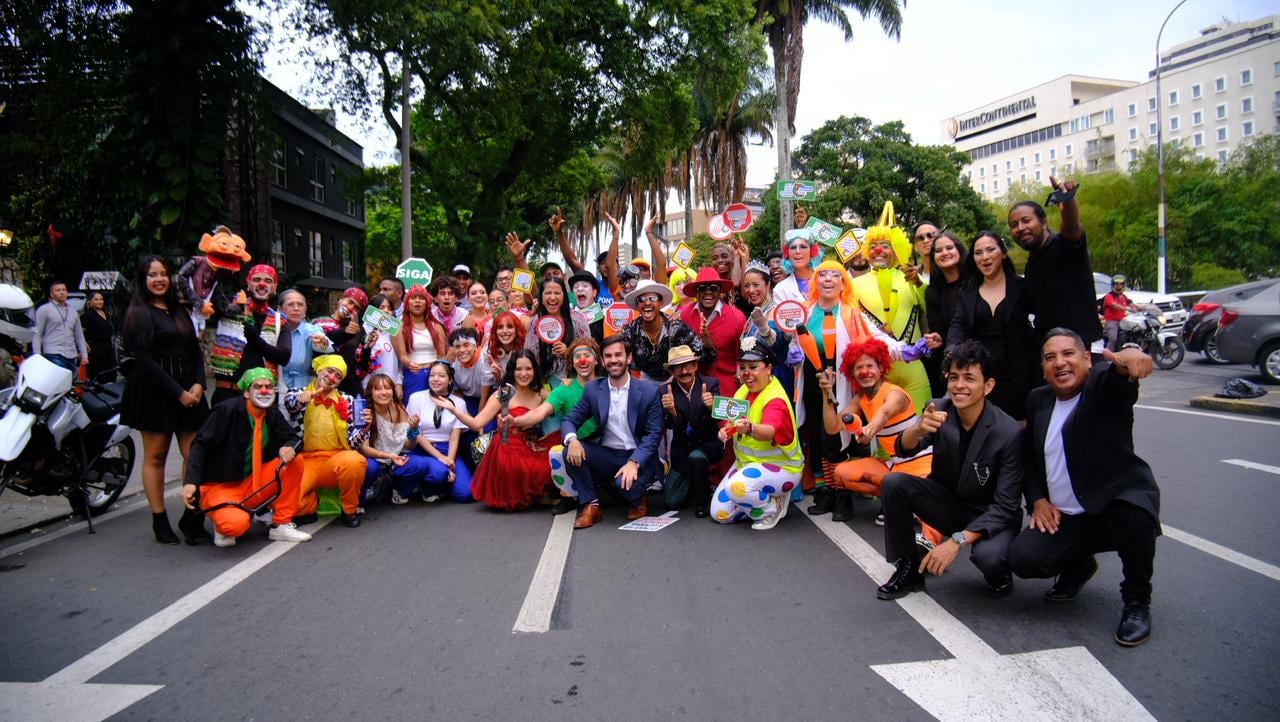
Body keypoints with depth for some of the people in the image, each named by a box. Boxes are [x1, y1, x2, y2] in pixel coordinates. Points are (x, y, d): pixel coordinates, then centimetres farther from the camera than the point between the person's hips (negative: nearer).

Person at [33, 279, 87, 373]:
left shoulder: (73, 312, 22)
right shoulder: (44, 310, 5)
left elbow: (79, 335, 23)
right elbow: (37, 334, 1)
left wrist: (84, 355, 14)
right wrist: (37, 356, -8)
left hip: (71, 356, 6)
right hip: (53, 355, -6)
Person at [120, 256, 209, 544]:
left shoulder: (179, 312, 18)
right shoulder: (139, 313, -1)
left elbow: (195, 351, 14)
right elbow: (143, 359, -10)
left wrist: (198, 384, -3)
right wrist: (178, 392, -14)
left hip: (188, 390, 5)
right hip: (154, 391, -5)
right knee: (155, 457, 2)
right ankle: (159, 521, 10)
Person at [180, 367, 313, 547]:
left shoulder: (273, 414, 2)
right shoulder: (226, 410, -15)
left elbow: (293, 438, 9)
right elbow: (200, 446, -16)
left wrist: (289, 447, -18)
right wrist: (190, 482, -29)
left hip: (253, 484, 6)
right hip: (219, 485, -6)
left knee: (295, 462, -14)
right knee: (236, 523, -36)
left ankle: (281, 525, -4)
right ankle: (223, 525, 5)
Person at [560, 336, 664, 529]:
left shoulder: (649, 391, -6)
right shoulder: (593, 389, 2)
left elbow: (654, 434, -9)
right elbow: (570, 420, 3)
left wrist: (634, 462, -25)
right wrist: (572, 440, -22)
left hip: (638, 457, -3)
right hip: (606, 455, 3)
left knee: (625, 483, -34)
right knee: (571, 451, -22)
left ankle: (639, 501, 4)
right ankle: (591, 505, -6)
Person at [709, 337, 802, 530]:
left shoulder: (775, 399, -25)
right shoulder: (743, 391, -1)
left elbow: (770, 431, -44)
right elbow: (731, 420, 4)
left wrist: (750, 428, -67)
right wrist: (726, 429, -21)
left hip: (780, 466, -8)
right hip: (746, 462, 8)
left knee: (738, 487, -37)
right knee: (719, 513, 1)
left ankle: (772, 508, -6)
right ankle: (762, 499, 20)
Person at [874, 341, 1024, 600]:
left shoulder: (1009, 432, -23)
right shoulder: (938, 409, -12)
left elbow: (1006, 505, -22)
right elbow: (904, 448, -25)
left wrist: (957, 541, -32)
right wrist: (919, 429, -49)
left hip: (991, 515, -4)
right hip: (948, 503, 4)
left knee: (988, 556, -35)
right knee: (894, 483, -21)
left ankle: (998, 571, 5)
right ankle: (909, 568, -3)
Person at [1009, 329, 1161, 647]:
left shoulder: (1104, 385, -10)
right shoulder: (1038, 400, 8)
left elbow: (1114, 373, -37)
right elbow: (1029, 458, 16)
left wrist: (1130, 356, -61)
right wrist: (1037, 500, 0)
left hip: (1117, 504, -4)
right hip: (1064, 518, 5)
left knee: (1134, 514, -39)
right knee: (1022, 558, -18)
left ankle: (1137, 602, -9)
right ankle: (1078, 564, 21)